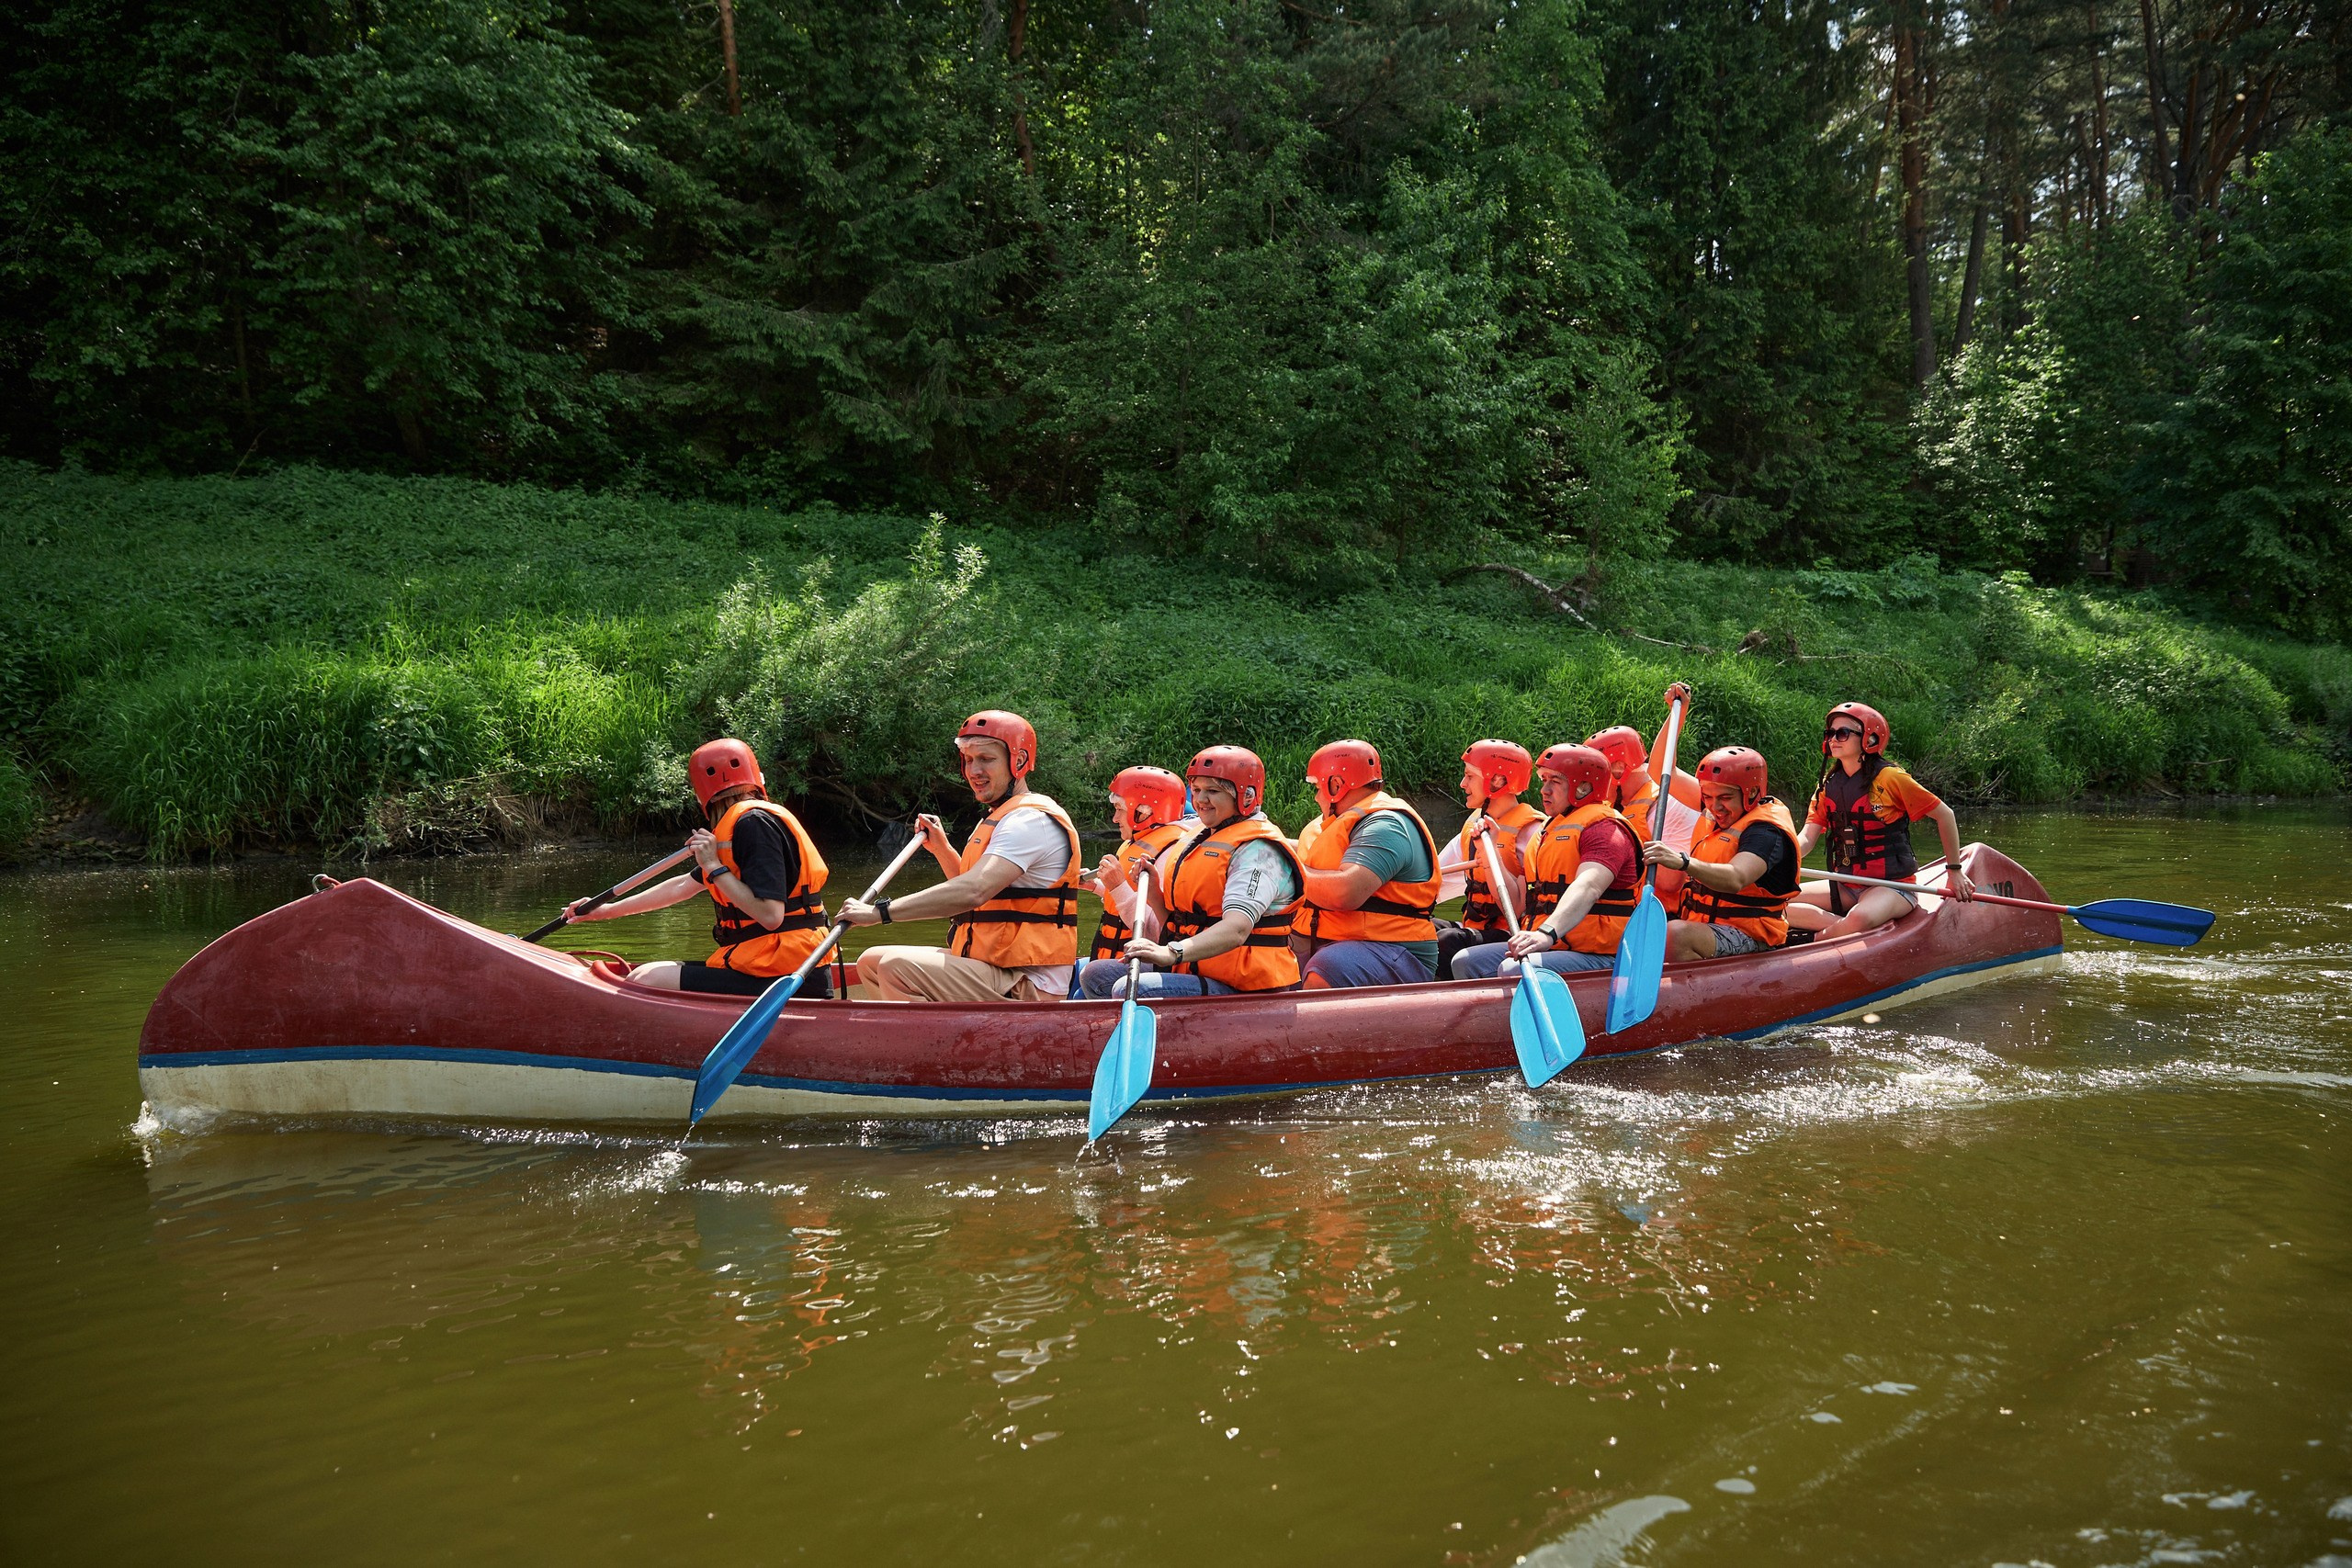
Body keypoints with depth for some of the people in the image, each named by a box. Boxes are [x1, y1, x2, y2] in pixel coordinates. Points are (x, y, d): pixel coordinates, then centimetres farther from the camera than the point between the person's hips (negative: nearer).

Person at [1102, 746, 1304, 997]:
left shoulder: (1258, 850, -11)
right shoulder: (1200, 839, 19)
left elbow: (1237, 929, -29)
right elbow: (1176, 921, 21)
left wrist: (1173, 952, -43)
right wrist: (1153, 890, 1)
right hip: (1191, 970, 10)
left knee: (1130, 989, -28)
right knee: (1096, 975, 3)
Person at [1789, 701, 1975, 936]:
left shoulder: (1889, 778, -9)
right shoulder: (1828, 786, 7)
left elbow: (1944, 815, -1)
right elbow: (1806, 838, -3)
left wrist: (1954, 871, 3)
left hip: (1891, 886, -6)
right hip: (1847, 887, 7)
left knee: (1860, 919, -40)